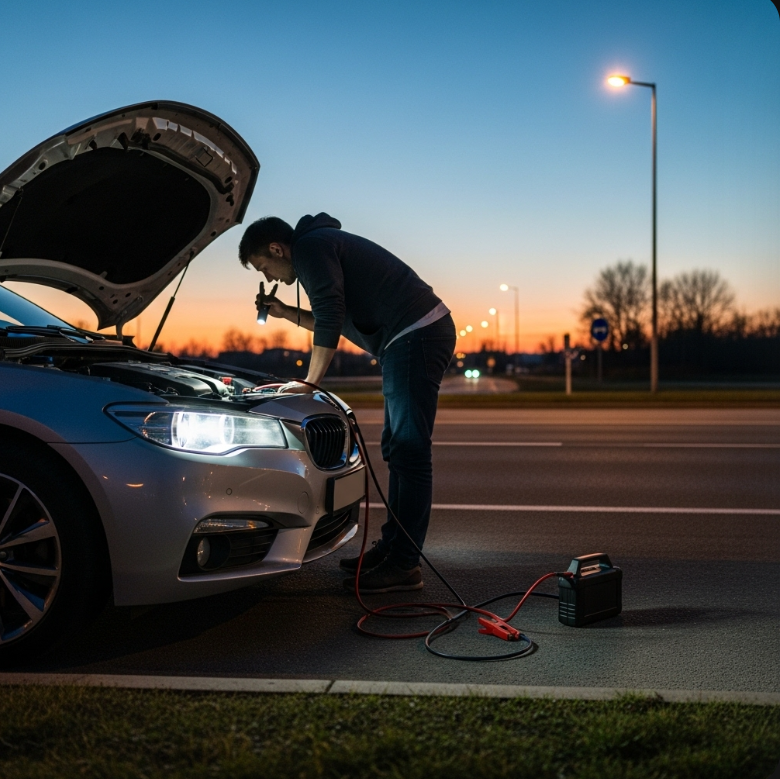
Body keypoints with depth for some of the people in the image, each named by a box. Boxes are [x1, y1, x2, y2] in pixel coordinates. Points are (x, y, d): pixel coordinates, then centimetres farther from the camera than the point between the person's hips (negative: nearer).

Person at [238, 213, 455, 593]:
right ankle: (391, 547, 21)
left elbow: (330, 318, -15)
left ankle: (404, 565, -9)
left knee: (409, 450, -11)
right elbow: (335, 320, 30)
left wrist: (309, 382, -11)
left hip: (417, 335, -11)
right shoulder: (320, 245, 24)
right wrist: (286, 313, 23)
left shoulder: (310, 247, -7)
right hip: (419, 335, 11)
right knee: (397, 448, 14)